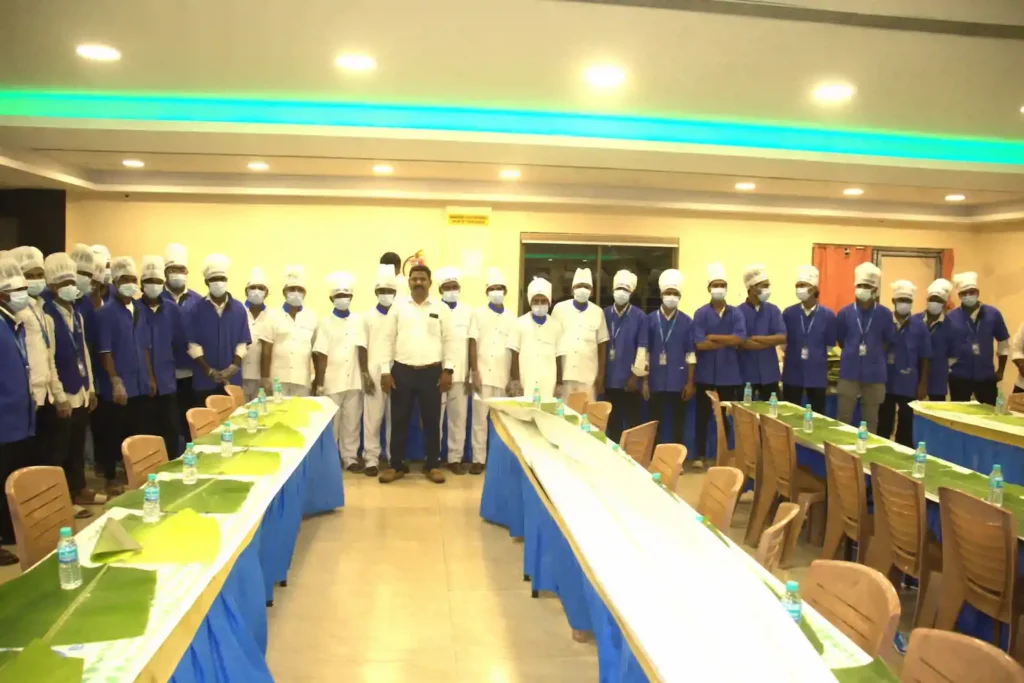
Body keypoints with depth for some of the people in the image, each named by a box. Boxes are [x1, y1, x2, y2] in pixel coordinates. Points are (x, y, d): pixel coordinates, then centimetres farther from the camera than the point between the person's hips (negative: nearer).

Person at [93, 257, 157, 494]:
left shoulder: (140, 311, 10)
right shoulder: (106, 312, -8)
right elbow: (104, 352, -12)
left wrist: (151, 377, 10)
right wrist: (116, 382, -15)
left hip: (140, 385, 6)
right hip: (118, 386, -5)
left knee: (138, 433, 12)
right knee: (113, 435, 5)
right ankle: (111, 479, 17)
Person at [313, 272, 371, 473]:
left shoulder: (357, 320, 4)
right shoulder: (325, 322, -1)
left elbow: (361, 348, -2)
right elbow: (321, 355, -5)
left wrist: (365, 373, -11)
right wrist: (319, 383, -9)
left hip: (354, 380, 2)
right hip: (332, 381, -2)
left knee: (352, 422, 8)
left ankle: (350, 458, 18)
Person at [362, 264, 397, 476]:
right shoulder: (368, 316, 7)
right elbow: (363, 347, 6)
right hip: (374, 374, 0)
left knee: (395, 419, 5)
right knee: (372, 418, 0)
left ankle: (395, 458, 15)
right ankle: (371, 459, 7)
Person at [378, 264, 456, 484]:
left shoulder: (442, 309, 4)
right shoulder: (398, 308, 5)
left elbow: (449, 340, 3)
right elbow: (388, 340, 4)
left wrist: (448, 370, -4)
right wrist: (385, 371, -2)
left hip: (432, 372, 0)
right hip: (402, 371, 0)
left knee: (432, 420, 6)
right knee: (399, 420, 6)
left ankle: (432, 465, 17)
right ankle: (396, 465, 16)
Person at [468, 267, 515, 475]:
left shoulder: (511, 317, 9)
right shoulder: (479, 314, 4)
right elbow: (472, 345, 0)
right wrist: (475, 373, -7)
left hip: (504, 377, 2)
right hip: (483, 375, -1)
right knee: (479, 419, 0)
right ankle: (478, 459, 7)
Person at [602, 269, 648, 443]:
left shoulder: (640, 317, -5)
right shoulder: (605, 315, 4)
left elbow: (642, 348, -6)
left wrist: (635, 375, -9)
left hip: (629, 378, -3)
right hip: (610, 378, 3)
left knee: (631, 421, 4)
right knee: (612, 421, 12)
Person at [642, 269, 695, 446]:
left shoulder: (687, 322, 1)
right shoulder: (651, 320, 2)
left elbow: (691, 354, 1)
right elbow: (645, 352, 3)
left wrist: (690, 382, -2)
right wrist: (645, 381, 1)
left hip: (678, 381, 0)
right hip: (656, 380, 0)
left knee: (678, 420, 9)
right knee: (655, 420, 7)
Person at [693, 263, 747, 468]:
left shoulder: (736, 313, 4)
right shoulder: (701, 314, -3)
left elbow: (740, 339, -13)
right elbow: (700, 344, -14)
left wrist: (713, 337, -13)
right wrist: (728, 342, -11)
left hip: (729, 374, 2)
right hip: (706, 374, -1)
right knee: (703, 416, 6)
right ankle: (700, 455, 16)